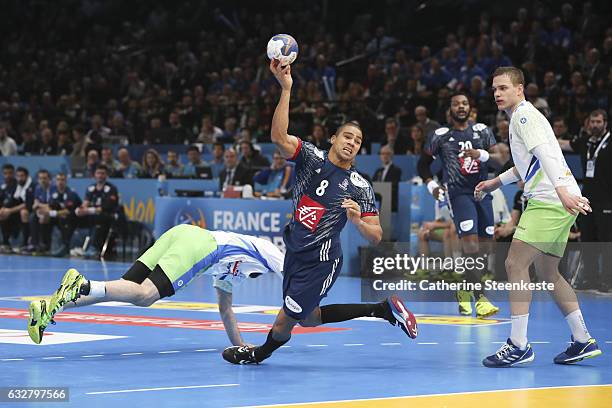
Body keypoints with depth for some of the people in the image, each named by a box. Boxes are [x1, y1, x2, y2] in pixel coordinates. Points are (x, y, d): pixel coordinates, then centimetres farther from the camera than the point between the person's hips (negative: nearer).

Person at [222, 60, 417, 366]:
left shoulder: (360, 188, -7)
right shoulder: (312, 157, -3)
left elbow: (376, 236, -4)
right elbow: (278, 137, -22)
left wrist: (356, 220, -26)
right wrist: (286, 89, -32)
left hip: (320, 261, -5)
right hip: (295, 252, 5)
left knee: (283, 322, -1)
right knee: (308, 319, 22)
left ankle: (260, 353, 33)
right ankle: (383, 309, 30)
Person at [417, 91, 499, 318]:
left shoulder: (482, 131, 9)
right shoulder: (440, 135, 3)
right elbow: (423, 164, 12)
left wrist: (481, 154, -19)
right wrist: (431, 185, -4)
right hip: (459, 193, -5)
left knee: (483, 246, 8)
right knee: (471, 244, -19)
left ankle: (465, 291, 28)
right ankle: (480, 299, -23)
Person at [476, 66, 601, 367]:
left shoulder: (525, 115, -7)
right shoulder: (521, 117, 24)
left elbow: (545, 154, -23)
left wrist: (562, 189, -36)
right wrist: (496, 182, 40)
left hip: (549, 202, -11)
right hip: (557, 204, 11)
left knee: (515, 265, -13)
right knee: (547, 272, 15)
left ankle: (519, 345, -14)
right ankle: (583, 340, 16)